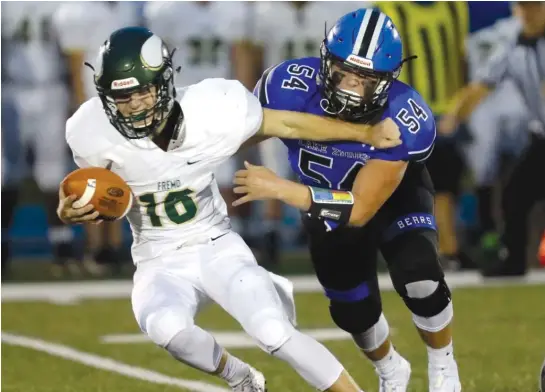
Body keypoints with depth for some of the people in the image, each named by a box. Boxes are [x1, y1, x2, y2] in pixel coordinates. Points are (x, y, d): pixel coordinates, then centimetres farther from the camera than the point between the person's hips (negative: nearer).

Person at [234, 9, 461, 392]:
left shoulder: (403, 120, -40)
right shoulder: (290, 86, -36)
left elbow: (360, 208, -38)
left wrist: (280, 189, -44)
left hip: (395, 194, -3)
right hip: (328, 200, 3)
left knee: (418, 278, -26)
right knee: (353, 310, 12)